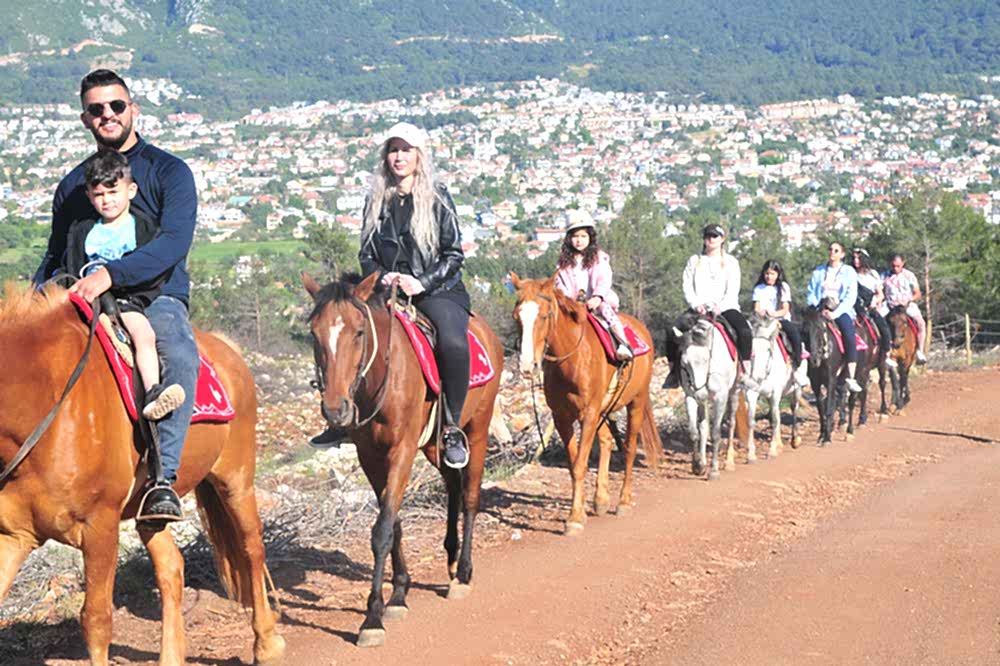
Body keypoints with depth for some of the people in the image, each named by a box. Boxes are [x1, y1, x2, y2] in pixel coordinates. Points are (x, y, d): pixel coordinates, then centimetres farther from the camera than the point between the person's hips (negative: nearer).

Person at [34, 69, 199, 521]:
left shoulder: (169, 172, 3)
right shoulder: (73, 184, 17)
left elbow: (174, 243, -13)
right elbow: (55, 258, 23)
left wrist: (110, 275, -27)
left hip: (156, 297, -5)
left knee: (180, 357, -37)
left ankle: (162, 476, -41)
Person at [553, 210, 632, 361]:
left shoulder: (599, 257, 6)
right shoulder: (564, 262, 14)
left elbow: (604, 280, -7)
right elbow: (560, 284, 9)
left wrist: (597, 297, -25)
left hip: (598, 301, -3)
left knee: (605, 308, -36)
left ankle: (624, 344, -48)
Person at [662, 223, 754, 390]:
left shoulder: (731, 262, 9)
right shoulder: (694, 261, 13)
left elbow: (733, 290, 0)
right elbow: (687, 287, 5)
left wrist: (720, 307, -17)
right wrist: (696, 304, -13)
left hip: (725, 307, -1)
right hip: (699, 307, 1)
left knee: (745, 331, -31)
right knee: (672, 333, -22)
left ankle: (746, 374, -25)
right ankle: (673, 374, -8)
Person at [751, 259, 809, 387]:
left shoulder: (784, 287, 11)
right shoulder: (759, 289, 15)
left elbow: (785, 309, 0)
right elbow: (756, 308, 6)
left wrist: (774, 314, -21)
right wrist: (759, 312, -20)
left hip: (781, 319, -1)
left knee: (794, 331, -32)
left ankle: (798, 367, -25)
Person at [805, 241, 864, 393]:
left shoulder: (849, 272, 8)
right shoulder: (818, 272, 16)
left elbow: (851, 297, 0)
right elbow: (811, 294, 13)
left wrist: (835, 313, -13)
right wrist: (819, 309, -7)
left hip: (841, 310, -2)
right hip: (821, 310, 2)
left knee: (849, 336, -30)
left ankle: (851, 379, -28)